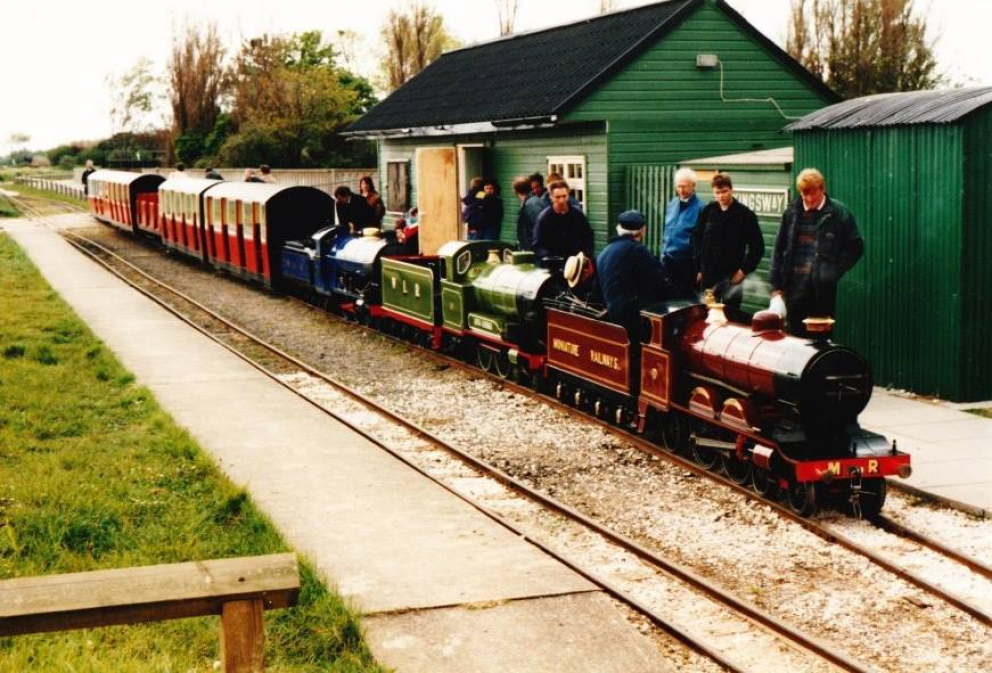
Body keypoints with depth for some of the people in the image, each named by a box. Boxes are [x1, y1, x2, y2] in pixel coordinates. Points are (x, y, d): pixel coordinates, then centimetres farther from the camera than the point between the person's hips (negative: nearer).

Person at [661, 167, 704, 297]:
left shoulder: (699, 207, -14)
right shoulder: (671, 204, 9)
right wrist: (664, 251, 15)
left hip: (687, 261, -6)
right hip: (668, 258, 6)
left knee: (685, 296, 4)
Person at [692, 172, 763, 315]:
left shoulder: (745, 214, -4)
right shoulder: (707, 211, 3)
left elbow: (757, 247, -1)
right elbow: (696, 239, 10)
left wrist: (744, 270, -7)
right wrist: (699, 268, 4)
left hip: (731, 277, -3)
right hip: (708, 276, 3)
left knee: (730, 316, 0)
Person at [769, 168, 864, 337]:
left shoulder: (839, 213, -3)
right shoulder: (792, 212, 4)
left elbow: (855, 247, 4)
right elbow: (779, 250, 9)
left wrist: (835, 272, -5)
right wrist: (776, 286, 6)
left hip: (823, 289, -2)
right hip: (795, 286, 2)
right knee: (796, 337, 6)